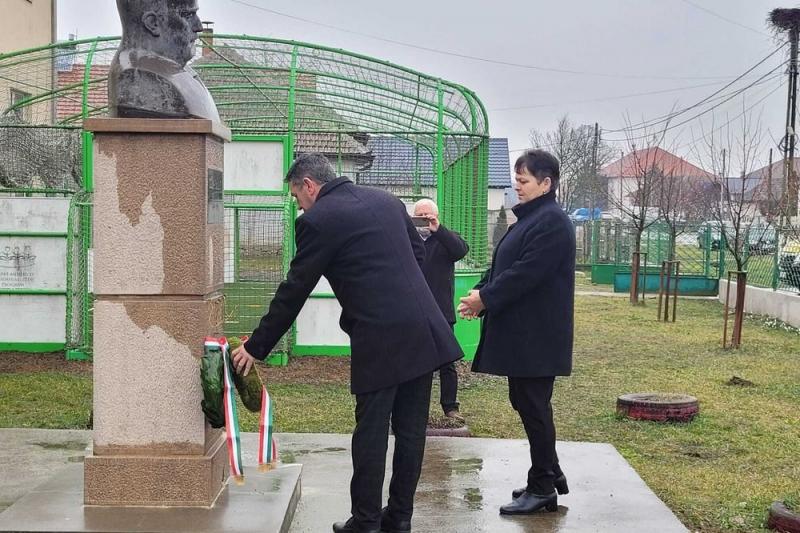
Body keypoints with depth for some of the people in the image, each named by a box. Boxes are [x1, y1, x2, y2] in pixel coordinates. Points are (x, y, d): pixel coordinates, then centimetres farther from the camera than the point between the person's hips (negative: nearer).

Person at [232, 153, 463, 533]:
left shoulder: (317, 220, -4)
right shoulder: (386, 200, 16)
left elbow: (293, 292, -2)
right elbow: (419, 252, 22)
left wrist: (256, 348, 7)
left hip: (380, 340, -7)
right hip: (424, 331, 7)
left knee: (371, 431, 3)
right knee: (410, 428, 12)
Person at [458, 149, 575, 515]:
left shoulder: (551, 222, -15)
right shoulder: (530, 218, 17)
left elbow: (525, 273, -22)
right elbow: (503, 265, 17)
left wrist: (485, 299, -16)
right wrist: (480, 293, 1)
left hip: (536, 335, -10)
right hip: (522, 333, 10)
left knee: (532, 405, -3)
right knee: (526, 402, 15)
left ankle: (542, 487, 7)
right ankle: (549, 476, 27)